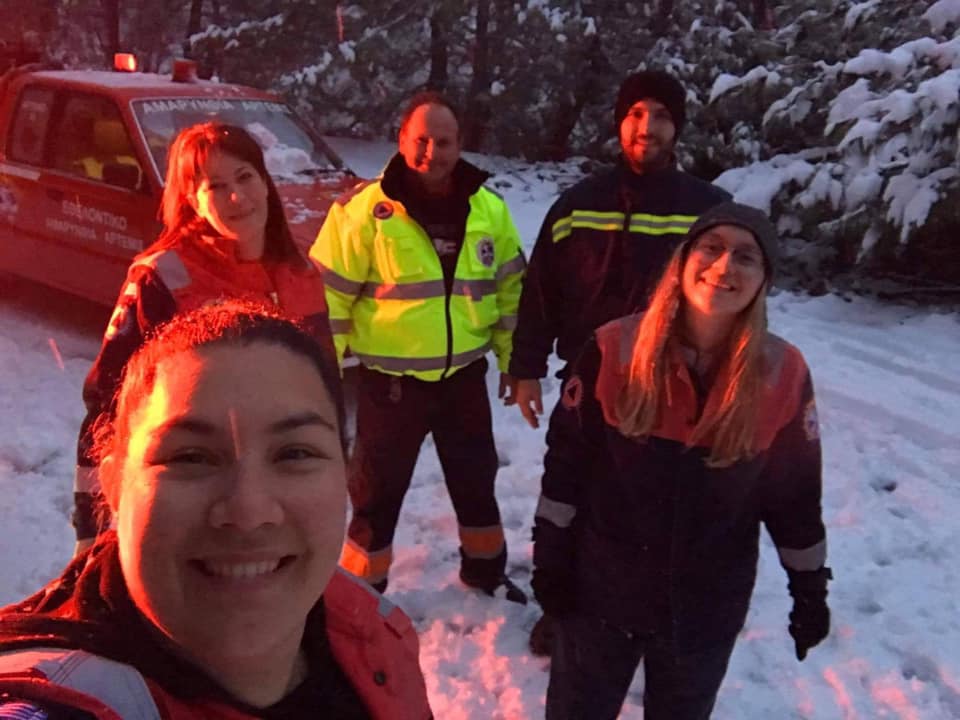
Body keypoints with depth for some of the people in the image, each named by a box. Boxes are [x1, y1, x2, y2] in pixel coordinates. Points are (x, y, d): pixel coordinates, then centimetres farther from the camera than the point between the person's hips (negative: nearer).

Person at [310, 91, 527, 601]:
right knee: (378, 492, 10)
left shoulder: (489, 209, 1)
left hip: (464, 376, 4)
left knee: (476, 481, 20)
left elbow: (511, 288, 10)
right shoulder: (365, 210, -13)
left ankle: (485, 568, 42)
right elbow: (328, 296, -10)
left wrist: (512, 359, 10)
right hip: (391, 381, -4)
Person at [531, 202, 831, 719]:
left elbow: (797, 495, -1)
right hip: (598, 588, 0)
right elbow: (566, 463, -6)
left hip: (709, 606, 1)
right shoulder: (614, 349, -15)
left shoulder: (783, 375, -12)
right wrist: (550, 557, -3)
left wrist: (810, 592, 6)